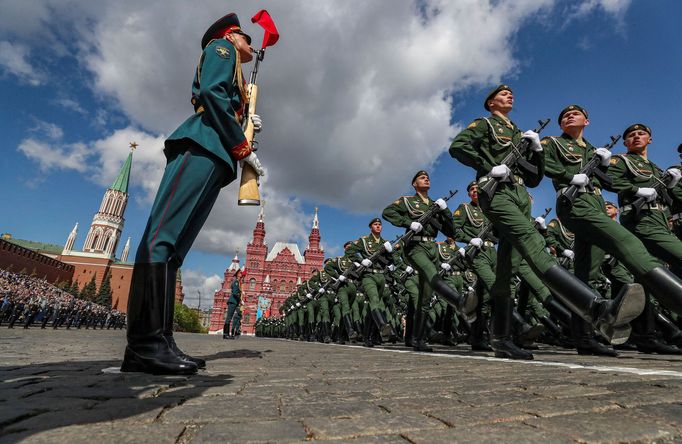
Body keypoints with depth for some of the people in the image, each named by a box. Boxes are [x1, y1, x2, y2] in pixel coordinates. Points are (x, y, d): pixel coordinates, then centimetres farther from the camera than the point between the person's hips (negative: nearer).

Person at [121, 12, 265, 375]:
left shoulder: (235, 77, 39)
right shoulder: (221, 48, 15)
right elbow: (212, 93, -5)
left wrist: (247, 127, 17)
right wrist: (244, 148, -8)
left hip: (214, 156, 9)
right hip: (201, 146, -9)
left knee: (174, 246, -3)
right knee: (163, 235, -19)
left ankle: (157, 342, -4)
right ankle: (144, 343, -22)